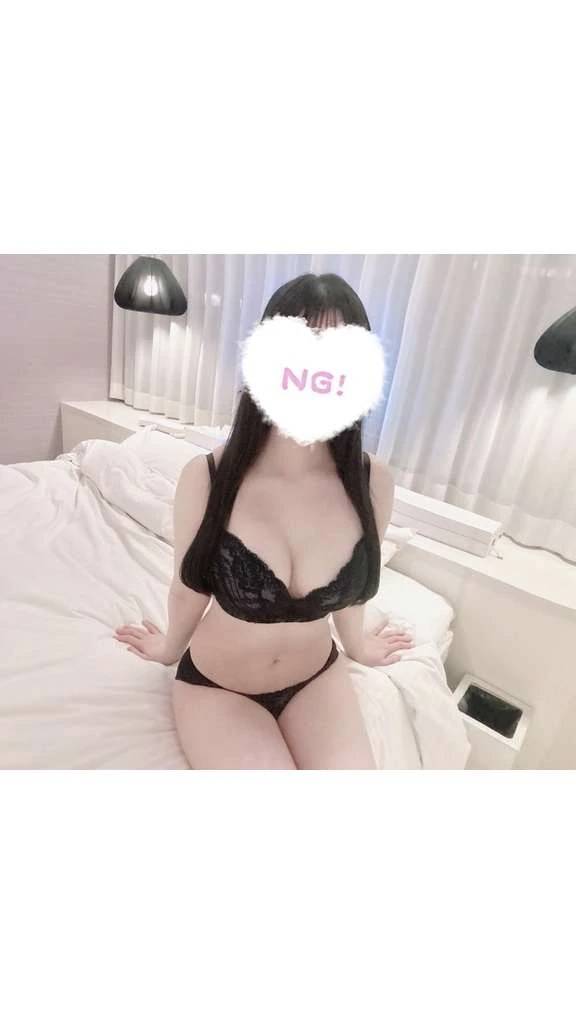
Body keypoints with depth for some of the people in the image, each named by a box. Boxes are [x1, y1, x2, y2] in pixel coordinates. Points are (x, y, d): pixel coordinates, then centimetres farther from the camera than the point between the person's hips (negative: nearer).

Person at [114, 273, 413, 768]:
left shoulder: (373, 481, -19)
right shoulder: (206, 477, -25)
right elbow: (189, 589, -6)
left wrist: (357, 644, 18)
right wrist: (170, 648, 12)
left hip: (317, 676, 3)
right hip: (215, 683, -1)